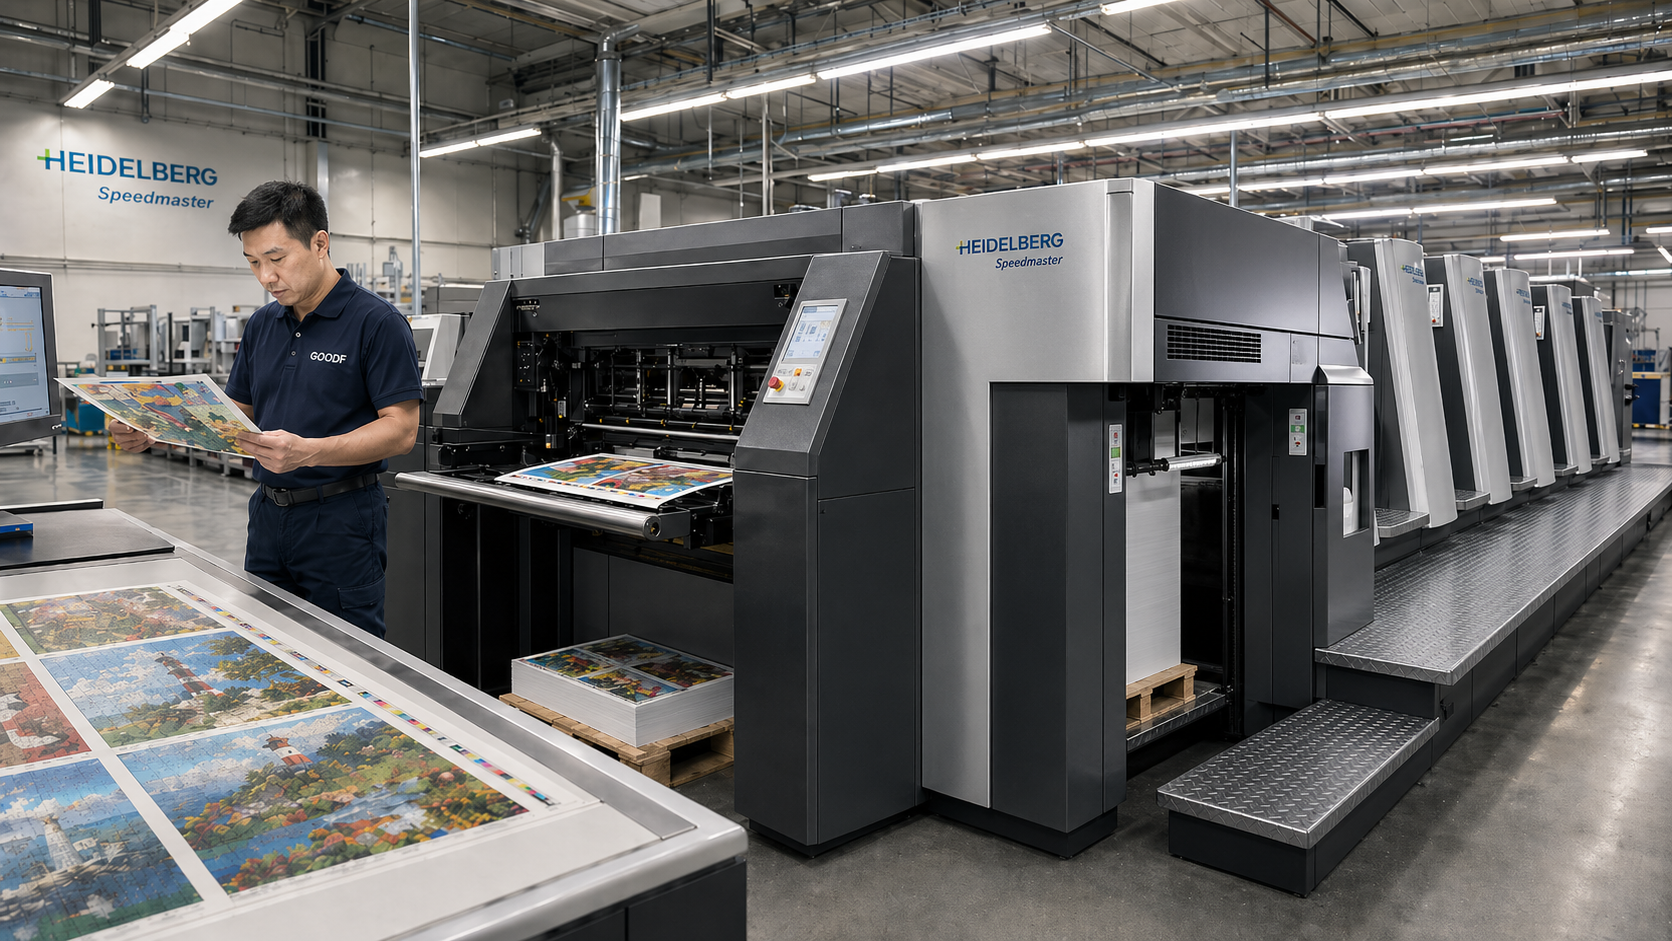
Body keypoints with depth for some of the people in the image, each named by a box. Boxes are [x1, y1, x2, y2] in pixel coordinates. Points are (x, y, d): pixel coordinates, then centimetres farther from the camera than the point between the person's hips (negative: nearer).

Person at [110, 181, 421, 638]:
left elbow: (401, 430, -17)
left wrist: (307, 452, -29)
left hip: (341, 518, -7)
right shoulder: (262, 325, 11)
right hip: (269, 511, 7)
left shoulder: (377, 322, -12)